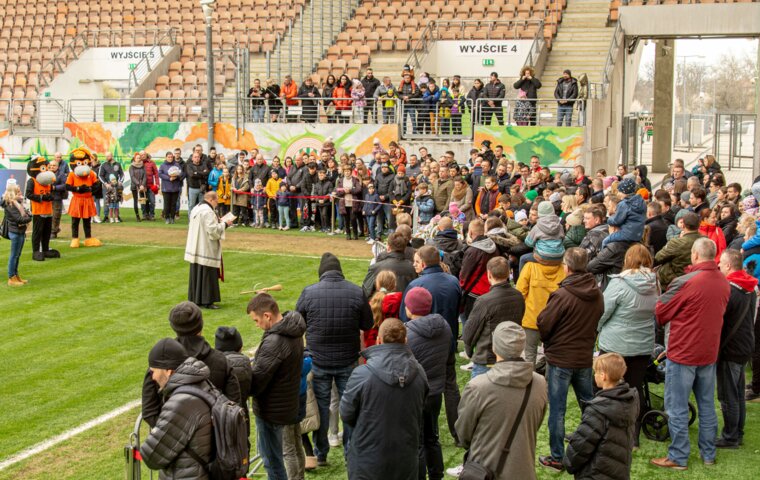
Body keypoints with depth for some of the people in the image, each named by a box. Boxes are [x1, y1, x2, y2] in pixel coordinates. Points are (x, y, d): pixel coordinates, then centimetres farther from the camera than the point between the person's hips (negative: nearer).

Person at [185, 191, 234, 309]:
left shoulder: (196, 209, 11)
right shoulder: (208, 212, -20)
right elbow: (213, 230, -23)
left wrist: (217, 222, 14)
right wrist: (225, 224, -10)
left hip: (196, 248, 10)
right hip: (205, 249, -10)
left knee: (197, 274, 14)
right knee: (207, 274, -3)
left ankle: (195, 298, 20)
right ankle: (206, 301, 0)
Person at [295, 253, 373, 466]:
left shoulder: (309, 293, -11)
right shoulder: (357, 292, -9)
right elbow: (367, 325, 2)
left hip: (319, 361, -1)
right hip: (348, 360, 1)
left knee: (321, 404, 13)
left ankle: (320, 454, 21)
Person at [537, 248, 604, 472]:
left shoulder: (562, 295, -21)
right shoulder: (597, 294, -3)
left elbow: (543, 325, -15)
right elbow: (597, 321, 8)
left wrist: (548, 342, 5)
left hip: (560, 358, -6)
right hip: (585, 357, 6)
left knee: (557, 409, 4)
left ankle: (557, 458, 9)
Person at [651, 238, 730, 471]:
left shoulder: (685, 282, -20)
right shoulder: (724, 283, 1)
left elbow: (660, 313, -9)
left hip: (683, 353, -6)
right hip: (709, 352, 6)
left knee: (677, 408, 3)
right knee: (707, 405, 15)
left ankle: (678, 457, 7)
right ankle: (708, 454, 23)